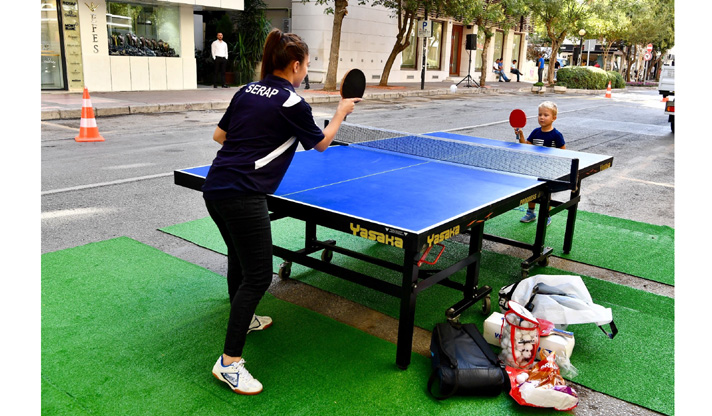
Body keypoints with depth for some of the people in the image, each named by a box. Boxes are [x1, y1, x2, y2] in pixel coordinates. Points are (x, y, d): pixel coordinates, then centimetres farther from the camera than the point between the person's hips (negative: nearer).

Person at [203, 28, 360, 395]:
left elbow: (219, 134, 19)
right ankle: (229, 362, 1)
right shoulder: (292, 103, -7)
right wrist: (341, 112, 23)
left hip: (214, 186, 9)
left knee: (239, 255, 27)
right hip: (243, 195, -9)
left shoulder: (247, 91, 12)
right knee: (257, 276, -2)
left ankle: (242, 319, 48)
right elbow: (321, 143, 8)